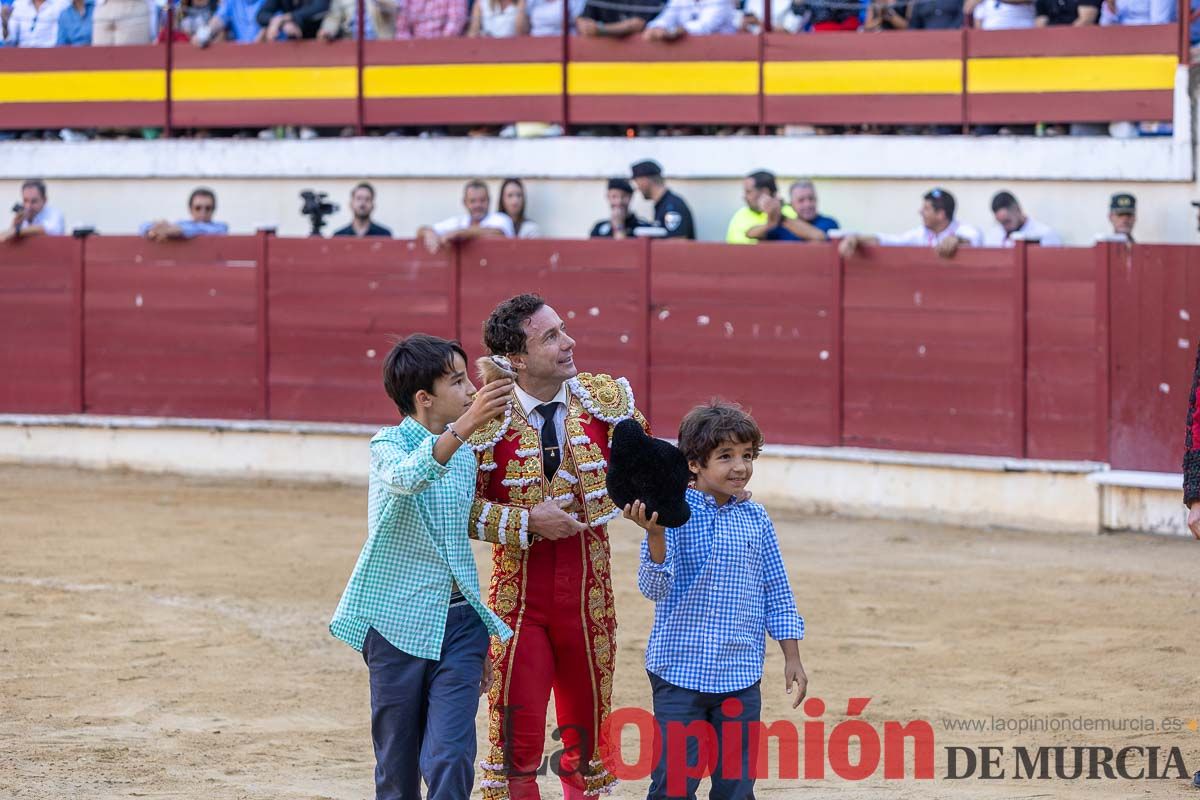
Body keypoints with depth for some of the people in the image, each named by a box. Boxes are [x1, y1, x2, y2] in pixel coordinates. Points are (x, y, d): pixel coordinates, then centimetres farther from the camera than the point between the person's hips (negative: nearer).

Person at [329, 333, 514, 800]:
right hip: (398, 624, -4)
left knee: (451, 761, -11)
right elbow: (406, 478, -33)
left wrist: (482, 637, 24)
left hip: (458, 622, 4)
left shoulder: (464, 454, 10)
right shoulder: (389, 444, -7)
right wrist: (466, 425, -47)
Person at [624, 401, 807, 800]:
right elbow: (655, 588, -16)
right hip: (680, 670, -4)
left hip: (741, 676, 4)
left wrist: (792, 657, 10)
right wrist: (655, 535, -33)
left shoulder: (756, 519, 5)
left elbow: (776, 593, 13)